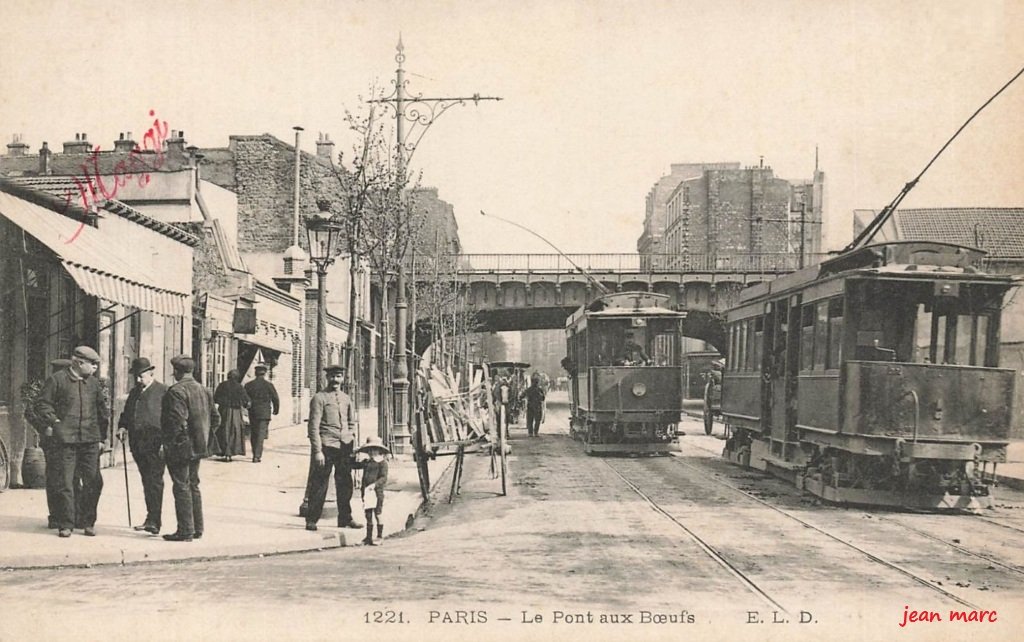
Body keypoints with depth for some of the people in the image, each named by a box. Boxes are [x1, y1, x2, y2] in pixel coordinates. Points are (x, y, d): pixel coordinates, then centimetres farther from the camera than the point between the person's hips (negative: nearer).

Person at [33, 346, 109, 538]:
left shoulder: (94, 382, 13)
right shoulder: (57, 380, -1)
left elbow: (103, 405, 24)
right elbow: (42, 403, 1)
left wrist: (103, 430, 18)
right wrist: (54, 421, -9)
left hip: (90, 439, 4)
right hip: (65, 439, -4)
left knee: (93, 482, 2)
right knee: (65, 483, -2)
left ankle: (87, 522, 14)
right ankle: (65, 524, 6)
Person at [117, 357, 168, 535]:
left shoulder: (163, 391, -3)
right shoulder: (134, 392, 20)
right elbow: (126, 413, 27)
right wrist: (122, 426, 6)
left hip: (155, 444, -7)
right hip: (137, 444, 7)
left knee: (154, 480, -11)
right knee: (147, 481, 12)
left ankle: (154, 521, -13)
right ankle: (151, 518, 19)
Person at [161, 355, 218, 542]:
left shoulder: (176, 391, -16)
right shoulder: (204, 390, 10)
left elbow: (176, 421, -23)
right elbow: (215, 418, 13)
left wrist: (167, 443, -14)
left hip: (181, 447, -8)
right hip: (198, 447, 8)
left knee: (181, 487, -3)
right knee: (193, 485, 17)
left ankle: (185, 531, -1)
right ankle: (197, 528, 21)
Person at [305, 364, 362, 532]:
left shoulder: (346, 399, 14)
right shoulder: (319, 398, -5)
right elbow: (313, 426, -9)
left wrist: (352, 443, 11)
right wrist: (317, 451, -14)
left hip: (344, 447, 6)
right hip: (326, 447, -6)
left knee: (345, 484, 10)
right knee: (319, 484, -2)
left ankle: (345, 518, 21)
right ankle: (311, 520, 6)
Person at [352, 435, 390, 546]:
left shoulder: (382, 462, -6)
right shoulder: (366, 461, 12)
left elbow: (384, 478, -13)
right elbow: (355, 465, 20)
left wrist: (374, 484, -26)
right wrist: (357, 459, 4)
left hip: (377, 492, -6)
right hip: (366, 492, 6)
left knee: (377, 515, 0)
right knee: (368, 515, 10)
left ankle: (380, 536, 8)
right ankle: (369, 537, 18)